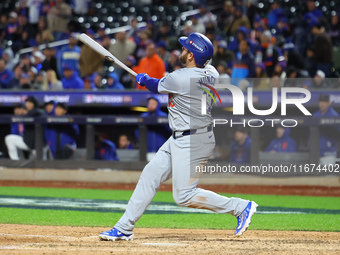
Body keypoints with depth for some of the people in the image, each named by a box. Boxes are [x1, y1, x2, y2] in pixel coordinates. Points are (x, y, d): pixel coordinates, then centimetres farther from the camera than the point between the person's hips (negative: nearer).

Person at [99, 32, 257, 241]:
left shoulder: (179, 79, -23)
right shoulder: (211, 73, 0)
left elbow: (157, 86, -2)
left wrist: (144, 80, 20)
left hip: (191, 143, -10)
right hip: (181, 138, 10)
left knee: (184, 196, -4)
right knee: (151, 175, 12)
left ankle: (240, 207, -2)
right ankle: (124, 228, 18)